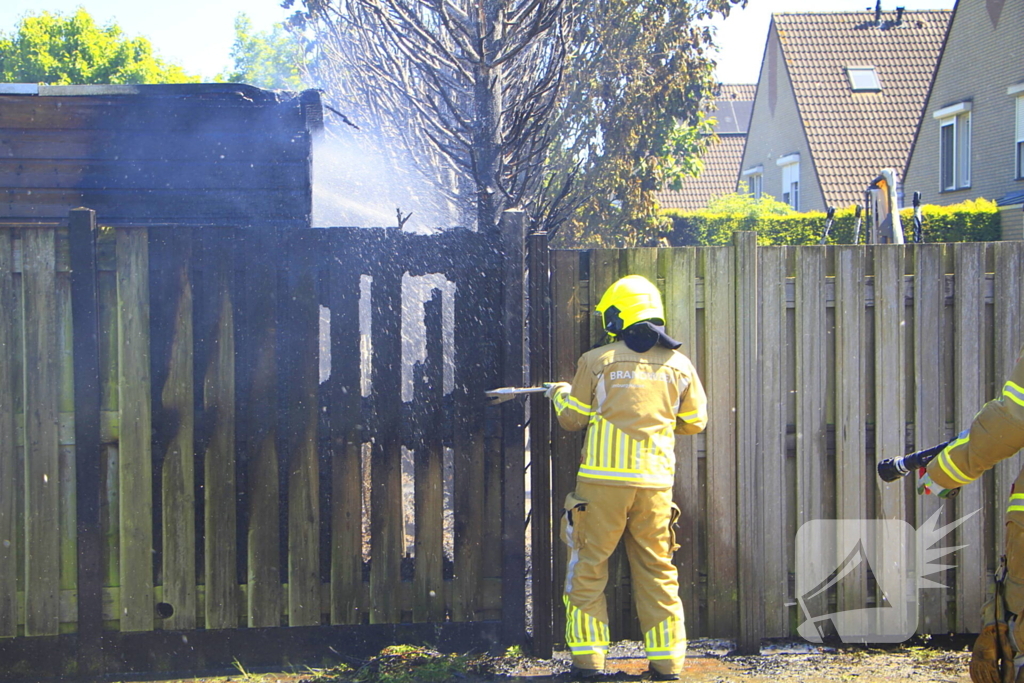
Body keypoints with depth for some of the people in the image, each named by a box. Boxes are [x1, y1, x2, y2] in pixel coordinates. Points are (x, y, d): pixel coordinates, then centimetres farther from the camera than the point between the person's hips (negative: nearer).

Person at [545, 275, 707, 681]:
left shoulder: (597, 362, -2)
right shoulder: (677, 364, 6)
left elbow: (572, 419, 6)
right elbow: (694, 420, 15)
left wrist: (560, 394, 27)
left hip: (604, 478, -3)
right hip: (655, 481, 3)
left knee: (589, 567, 8)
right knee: (657, 570, 11)